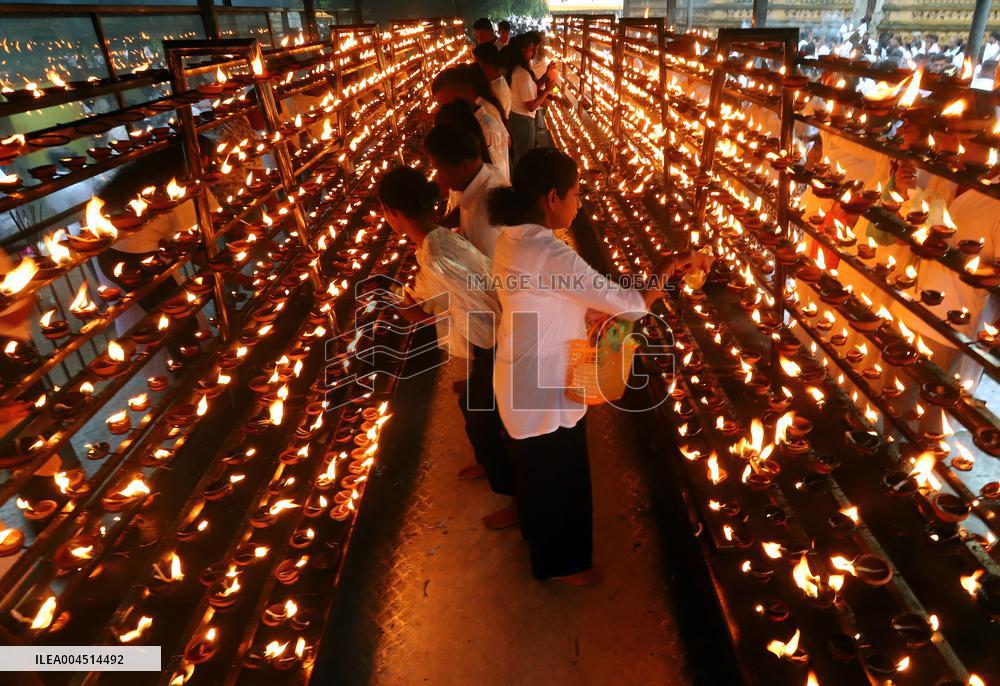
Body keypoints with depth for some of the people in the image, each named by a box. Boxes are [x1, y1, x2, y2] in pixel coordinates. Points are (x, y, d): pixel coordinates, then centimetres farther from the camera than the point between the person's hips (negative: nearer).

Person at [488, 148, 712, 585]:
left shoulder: (512, 239, -2)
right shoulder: (548, 253, -31)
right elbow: (630, 304, -28)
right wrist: (669, 266, -11)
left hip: (521, 378, 9)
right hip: (546, 387, -9)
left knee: (535, 468, 30)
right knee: (559, 478, 15)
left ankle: (536, 534, 55)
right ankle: (561, 562, 40)